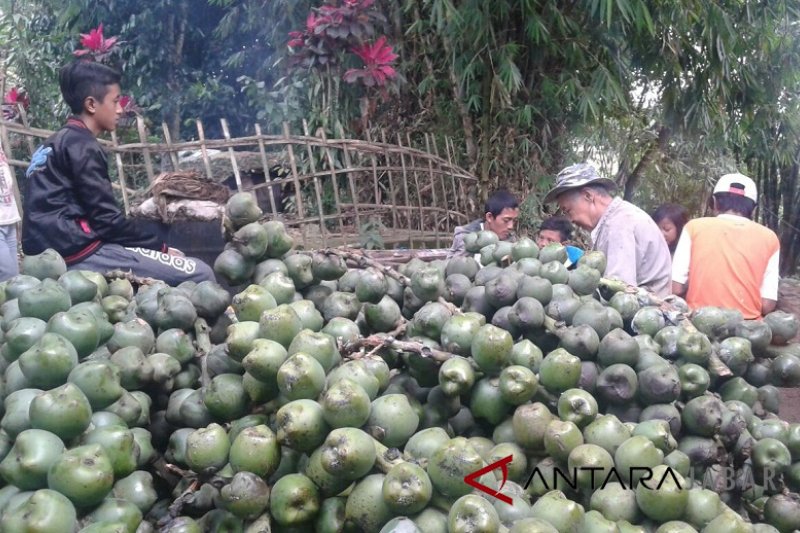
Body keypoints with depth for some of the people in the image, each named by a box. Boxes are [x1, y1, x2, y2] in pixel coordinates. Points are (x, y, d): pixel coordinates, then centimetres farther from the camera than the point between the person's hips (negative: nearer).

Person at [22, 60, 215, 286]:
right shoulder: (81, 146, -10)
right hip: (76, 251, -10)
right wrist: (160, 245, -1)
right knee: (200, 275, -14)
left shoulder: (59, 141, 19)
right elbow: (107, 221, -14)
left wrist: (156, 239, 13)